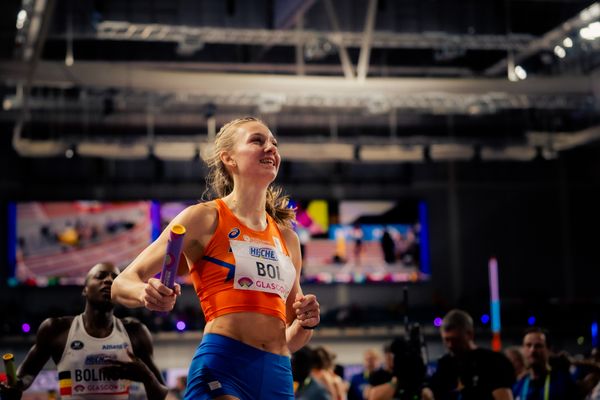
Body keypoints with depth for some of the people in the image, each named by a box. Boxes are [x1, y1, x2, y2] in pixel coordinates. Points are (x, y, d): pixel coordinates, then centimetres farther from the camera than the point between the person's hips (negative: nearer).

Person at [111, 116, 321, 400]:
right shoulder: (205, 218, 4)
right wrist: (148, 295, -21)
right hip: (221, 367, -6)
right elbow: (123, 284, 1)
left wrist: (306, 323, 3)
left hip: (278, 376, 6)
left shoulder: (287, 238, 19)